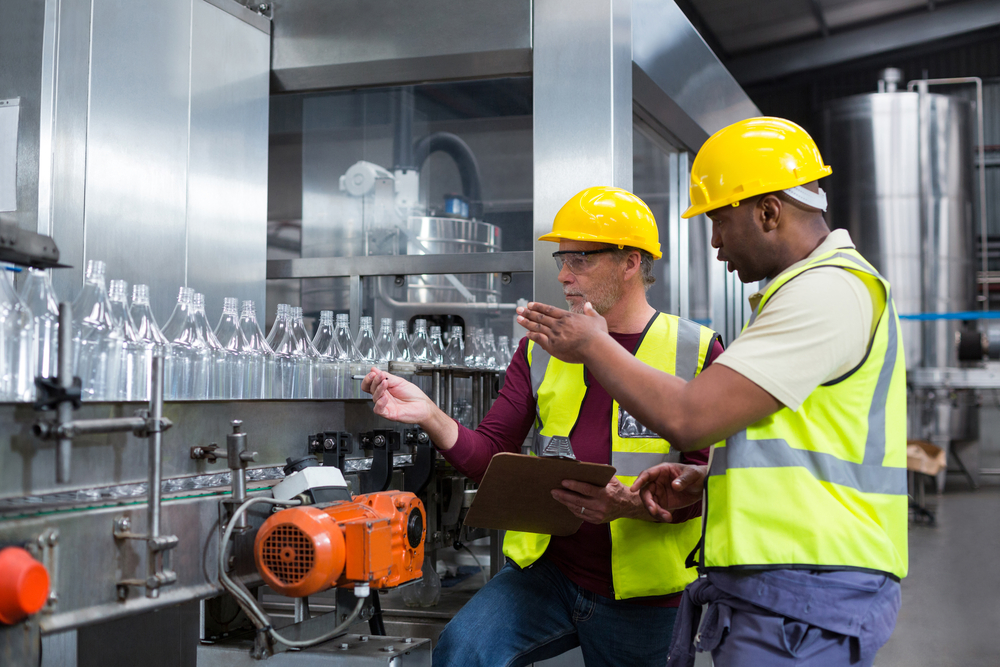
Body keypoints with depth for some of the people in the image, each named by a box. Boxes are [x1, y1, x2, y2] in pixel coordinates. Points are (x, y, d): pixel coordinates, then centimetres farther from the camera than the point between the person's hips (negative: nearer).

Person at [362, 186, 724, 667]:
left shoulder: (697, 350, -3)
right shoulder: (543, 346, 7)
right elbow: (490, 456, 2)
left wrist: (639, 506, -26)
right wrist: (429, 417, -16)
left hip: (640, 593, -1)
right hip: (546, 569, 2)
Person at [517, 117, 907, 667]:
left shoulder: (828, 292, -15)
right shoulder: (810, 289, 20)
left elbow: (687, 419, -20)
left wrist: (593, 346, -4)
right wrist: (699, 481, 10)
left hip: (803, 601, -10)